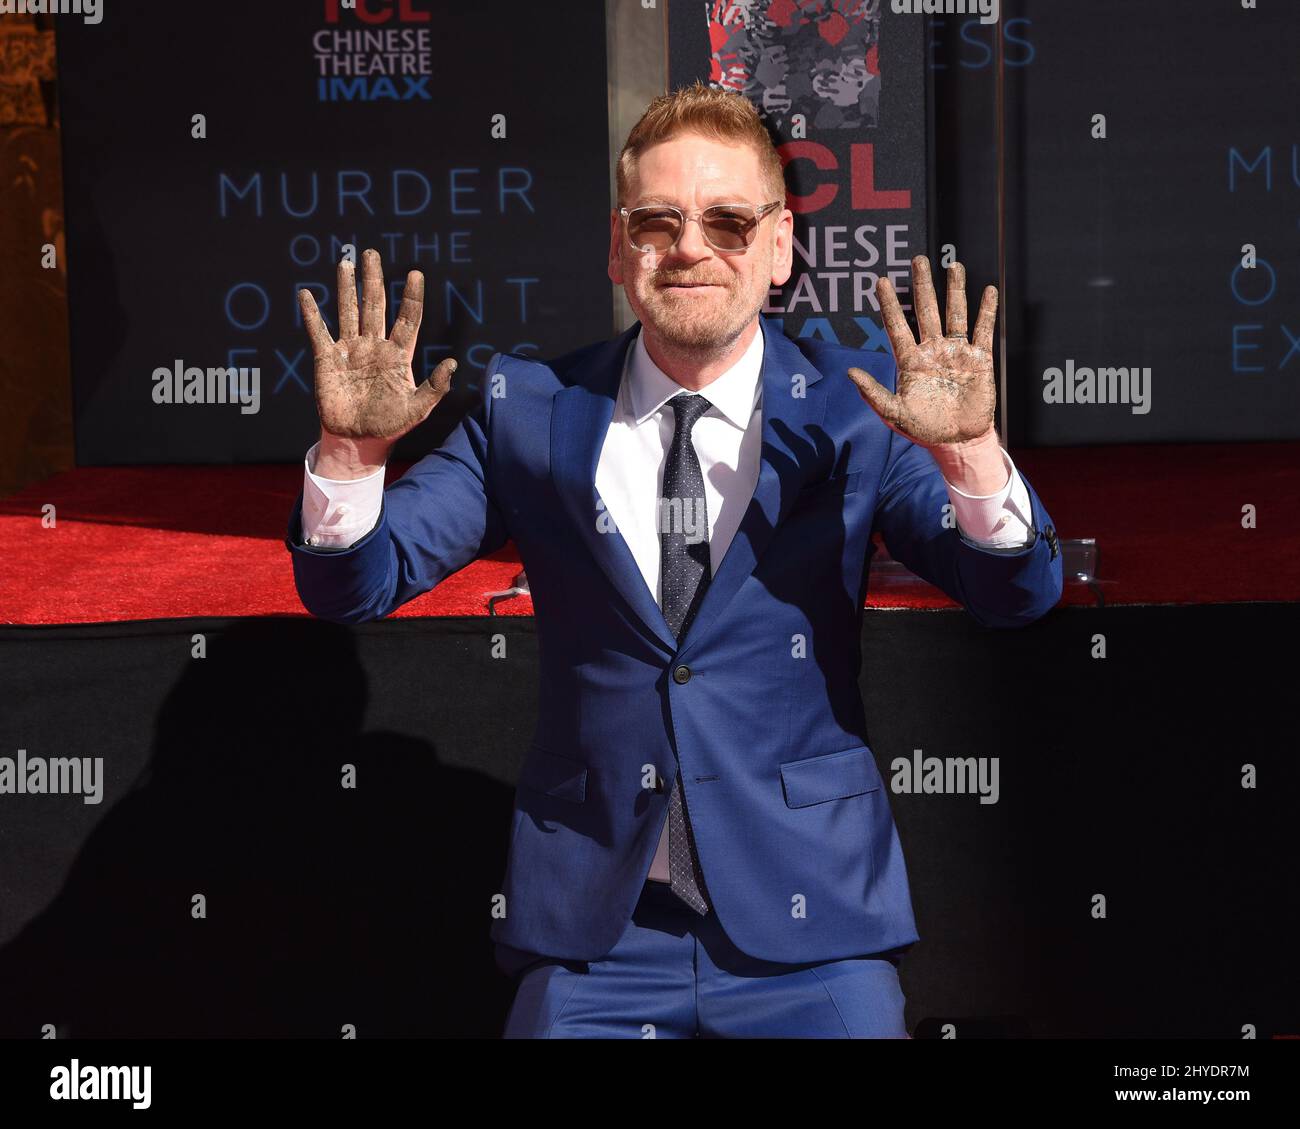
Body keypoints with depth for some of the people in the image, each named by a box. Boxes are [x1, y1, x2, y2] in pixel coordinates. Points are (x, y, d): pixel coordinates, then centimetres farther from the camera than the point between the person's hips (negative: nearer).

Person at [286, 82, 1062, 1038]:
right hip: (590, 937, 1)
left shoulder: (853, 411, 0)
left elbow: (1019, 594, -9)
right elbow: (354, 585, 1)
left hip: (807, 936, -1)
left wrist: (968, 453, -29)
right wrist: (351, 451, -20)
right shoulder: (532, 411, 4)